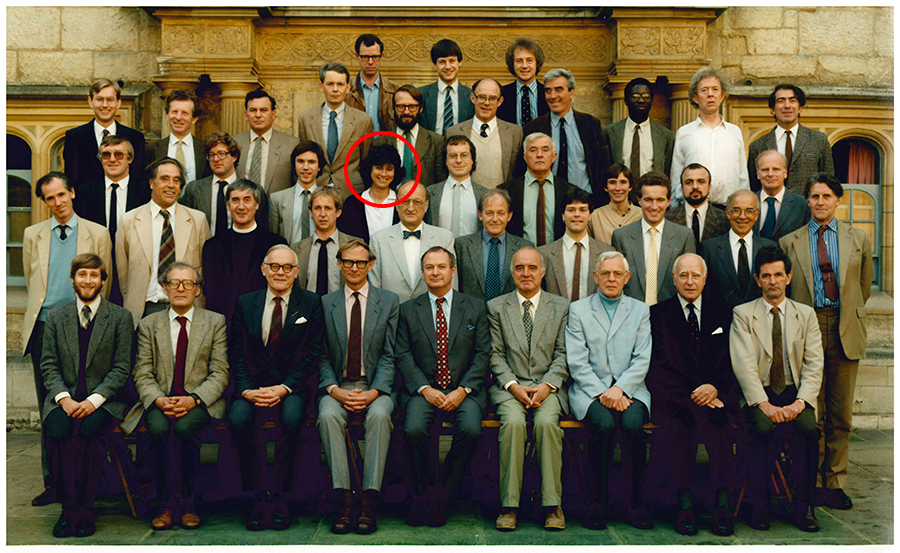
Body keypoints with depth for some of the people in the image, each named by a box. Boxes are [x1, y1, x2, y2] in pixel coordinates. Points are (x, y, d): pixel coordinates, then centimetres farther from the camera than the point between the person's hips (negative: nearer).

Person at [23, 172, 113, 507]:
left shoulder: (97, 234, 5)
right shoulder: (32, 235, 11)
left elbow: (103, 285, 7)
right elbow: (32, 284, 17)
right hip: (44, 329, 2)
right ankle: (53, 482, 11)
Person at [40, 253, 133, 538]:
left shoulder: (120, 317, 5)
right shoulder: (56, 317, 13)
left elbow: (121, 368, 0)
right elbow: (48, 365, 8)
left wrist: (94, 400, -13)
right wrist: (64, 398, -9)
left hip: (103, 400, -2)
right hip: (64, 399, 2)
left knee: (87, 431, -32)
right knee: (59, 431, -30)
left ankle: (85, 509, -20)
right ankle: (70, 507, -22)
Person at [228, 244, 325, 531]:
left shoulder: (311, 304, 5)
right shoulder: (245, 303, 11)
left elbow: (312, 355, -1)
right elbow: (236, 355, 7)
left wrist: (284, 388, -14)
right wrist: (247, 390, -11)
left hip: (291, 386, -2)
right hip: (253, 386, 2)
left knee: (291, 416, -34)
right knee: (239, 417, -29)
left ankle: (278, 495, -22)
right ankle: (261, 496, -22)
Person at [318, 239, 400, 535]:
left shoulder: (389, 301, 7)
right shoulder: (325, 303, 9)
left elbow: (389, 355, 2)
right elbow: (321, 357, 6)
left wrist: (374, 392, -13)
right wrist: (335, 390, -12)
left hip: (375, 386, -1)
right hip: (337, 385, 1)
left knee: (379, 415, -33)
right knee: (327, 415, -31)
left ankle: (368, 500, -30)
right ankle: (344, 499, -28)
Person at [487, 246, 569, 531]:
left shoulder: (561, 307, 11)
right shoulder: (496, 307, 10)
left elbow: (563, 355, 5)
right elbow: (495, 355, 5)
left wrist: (547, 385, -11)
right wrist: (513, 386, -10)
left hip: (548, 386, 0)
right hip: (509, 386, 0)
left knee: (546, 421, -31)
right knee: (513, 421, -31)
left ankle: (553, 505, -21)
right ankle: (509, 505, -22)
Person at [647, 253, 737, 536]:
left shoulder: (723, 314, 18)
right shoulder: (658, 314, 11)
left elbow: (731, 362, 11)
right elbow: (660, 366, 2)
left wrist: (714, 387, -10)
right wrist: (693, 394, -12)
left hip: (716, 394, 1)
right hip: (672, 396, -1)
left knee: (716, 419, -32)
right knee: (679, 423, -33)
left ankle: (722, 500, -32)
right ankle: (684, 501, -30)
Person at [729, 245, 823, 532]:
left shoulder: (806, 314, 11)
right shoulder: (743, 314, 3)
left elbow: (814, 365, 2)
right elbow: (743, 364, -8)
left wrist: (800, 401, -16)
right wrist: (764, 404, -21)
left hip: (795, 392, 2)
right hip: (758, 393, -2)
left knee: (809, 428, -29)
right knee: (764, 428, -32)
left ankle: (803, 505, -15)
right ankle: (760, 504, -17)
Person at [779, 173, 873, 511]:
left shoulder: (858, 239, 9)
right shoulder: (790, 242, 5)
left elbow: (864, 286, 19)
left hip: (845, 331, 2)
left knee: (840, 413, 6)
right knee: (811, 413, -1)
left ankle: (835, 482, 17)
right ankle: (812, 482, 10)